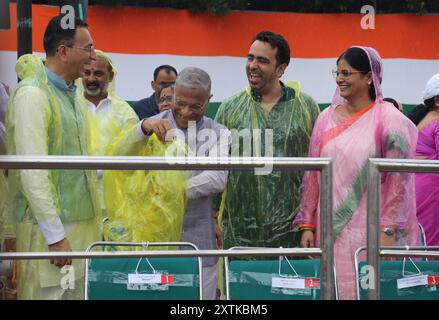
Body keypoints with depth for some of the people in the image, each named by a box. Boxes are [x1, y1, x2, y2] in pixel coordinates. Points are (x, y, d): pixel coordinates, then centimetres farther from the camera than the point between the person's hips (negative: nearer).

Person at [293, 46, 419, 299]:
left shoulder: (389, 120, -5)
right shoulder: (327, 118, 9)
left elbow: (398, 182, -7)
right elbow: (312, 176, 11)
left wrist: (388, 231, -12)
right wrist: (307, 225, 7)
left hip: (369, 230, -4)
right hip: (329, 229, 4)